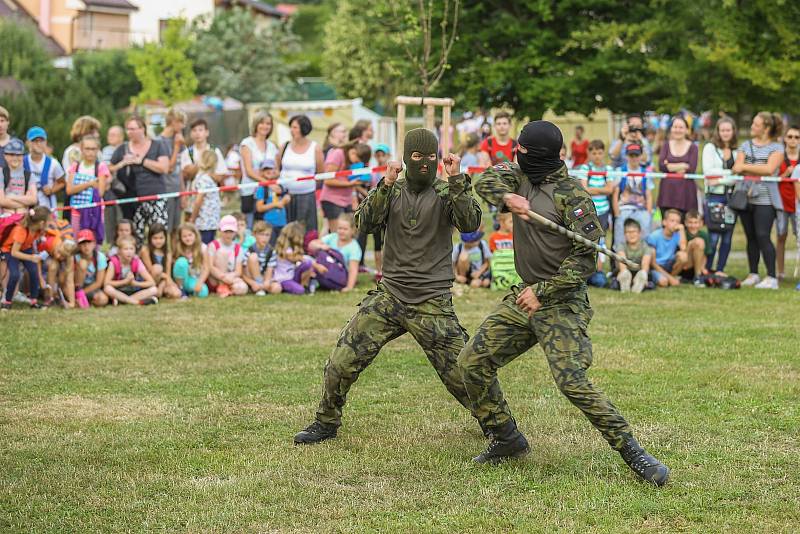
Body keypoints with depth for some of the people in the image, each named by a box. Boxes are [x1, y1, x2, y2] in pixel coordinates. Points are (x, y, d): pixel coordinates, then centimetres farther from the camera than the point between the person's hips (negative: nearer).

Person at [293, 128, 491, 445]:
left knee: (461, 372, -2)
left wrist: (456, 180, -24)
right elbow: (365, 224, -9)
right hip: (389, 296, 2)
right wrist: (385, 186, -19)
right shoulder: (392, 191, 6)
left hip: (432, 303, -2)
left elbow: (470, 224, -17)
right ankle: (326, 424, 17)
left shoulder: (446, 193, -1)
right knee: (342, 362, -3)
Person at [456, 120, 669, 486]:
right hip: (525, 295, 8)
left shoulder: (572, 195, -16)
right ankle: (507, 439, 21)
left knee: (572, 381, -21)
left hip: (561, 302, -8)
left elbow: (584, 257, -18)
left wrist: (542, 291, -23)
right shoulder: (521, 176, 7)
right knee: (472, 362, 6)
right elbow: (486, 181, -5)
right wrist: (507, 198, -25)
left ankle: (633, 453, -14)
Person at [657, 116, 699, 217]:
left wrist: (670, 167, -6)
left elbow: (691, 169, -7)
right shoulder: (666, 146, 12)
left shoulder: (692, 147, 5)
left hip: (685, 191, -2)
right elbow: (661, 166, -3)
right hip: (667, 190, 2)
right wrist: (682, 165, -8)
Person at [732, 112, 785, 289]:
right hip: (745, 196, 5)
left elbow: (769, 169, -13)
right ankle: (753, 274, 17)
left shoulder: (777, 148, 2)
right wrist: (759, 170, -11)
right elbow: (737, 167, 3)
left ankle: (772, 277, -11)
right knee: (751, 237, 8)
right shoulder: (746, 145, 14)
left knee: (763, 236, -13)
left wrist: (745, 167, -7)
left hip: (765, 199, -5)